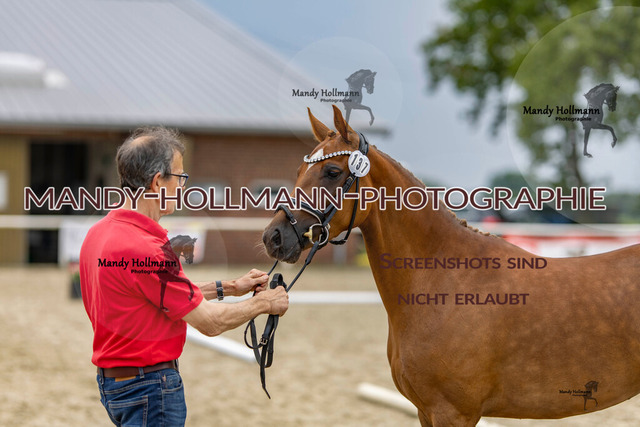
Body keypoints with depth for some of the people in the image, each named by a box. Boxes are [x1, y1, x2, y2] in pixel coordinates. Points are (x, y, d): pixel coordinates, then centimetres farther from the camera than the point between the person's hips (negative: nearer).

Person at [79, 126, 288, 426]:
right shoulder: (146, 249, -24)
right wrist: (263, 303, -1)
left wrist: (228, 287, 19)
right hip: (149, 386, -10)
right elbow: (210, 322, -17)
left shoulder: (98, 233, 6)